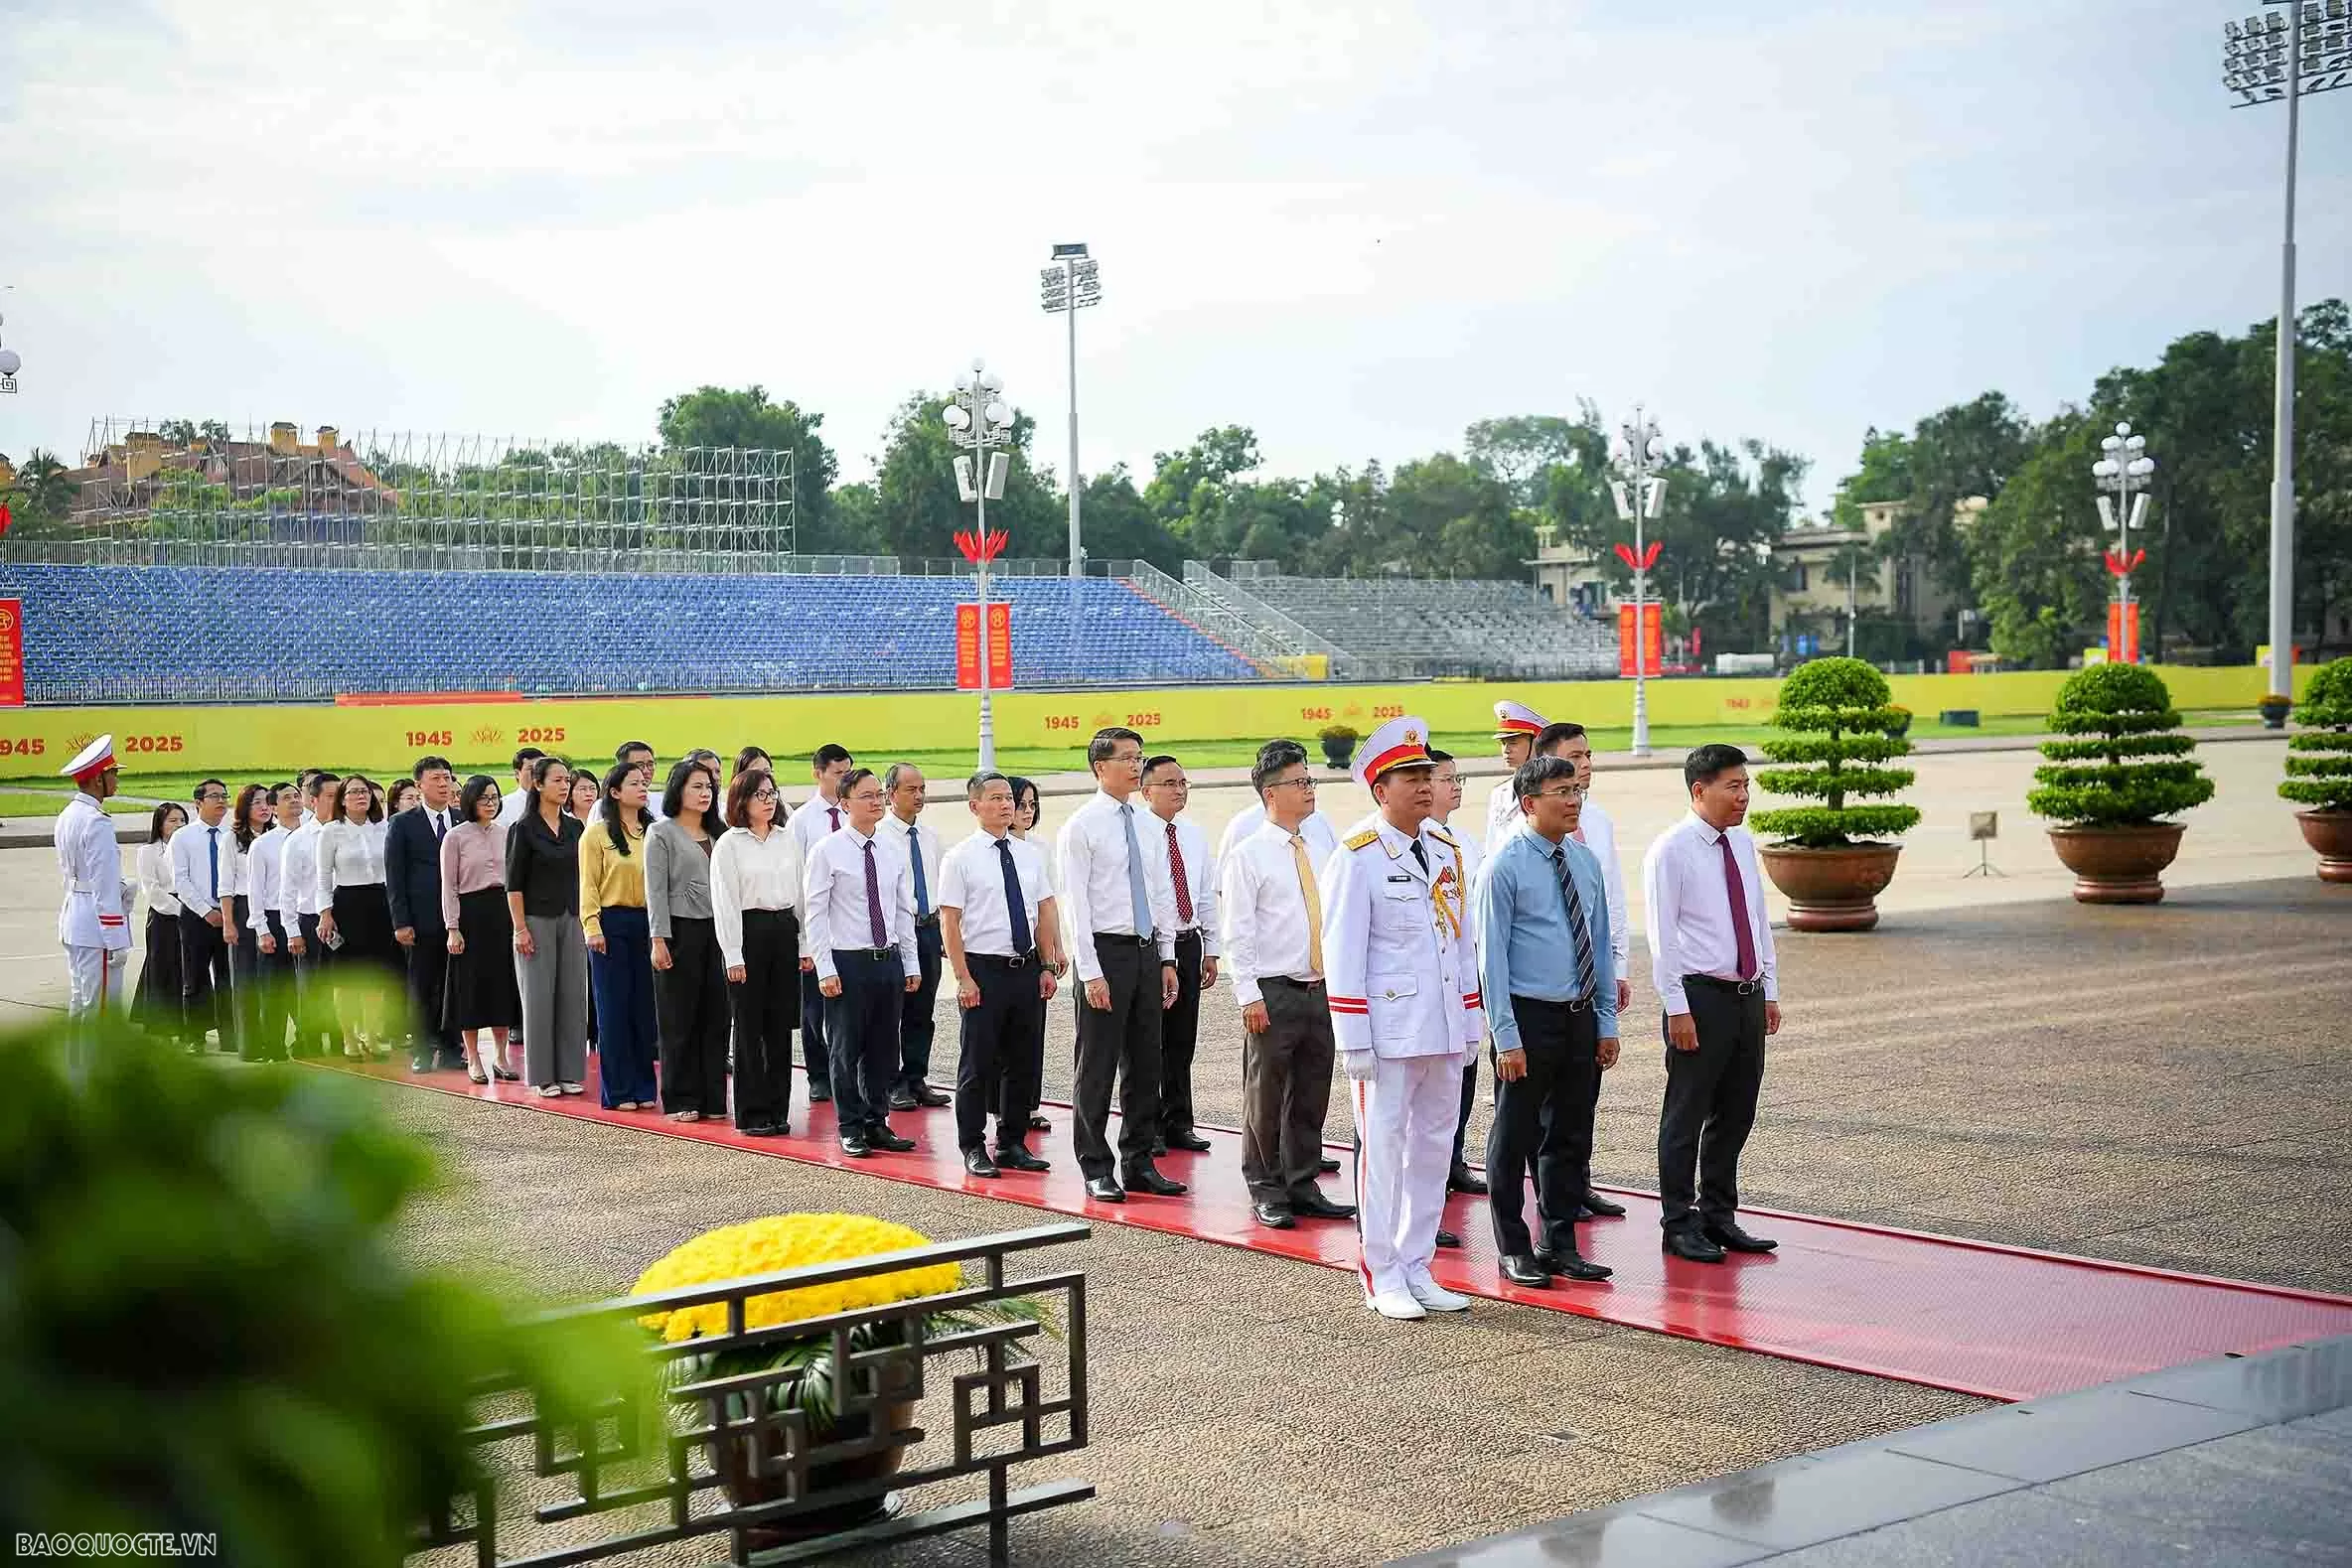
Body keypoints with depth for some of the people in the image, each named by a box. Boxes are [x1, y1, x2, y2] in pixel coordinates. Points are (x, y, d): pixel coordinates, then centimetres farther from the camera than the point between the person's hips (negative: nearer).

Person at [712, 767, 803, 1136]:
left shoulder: (787, 839, 10)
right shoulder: (729, 844, -4)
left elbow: (800, 892, 13)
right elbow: (724, 902, -7)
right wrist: (733, 955, -12)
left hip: (784, 929, 4)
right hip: (749, 930, -4)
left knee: (780, 1026, 6)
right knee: (749, 1027, 1)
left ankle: (777, 1110, 13)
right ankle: (751, 1115, 7)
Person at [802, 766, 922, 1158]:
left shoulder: (893, 853, 9)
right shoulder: (827, 852, -6)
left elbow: (904, 911, 13)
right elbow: (815, 914, -8)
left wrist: (911, 964, 9)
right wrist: (826, 970, -13)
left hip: (889, 960, 5)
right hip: (848, 962, -5)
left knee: (884, 1049, 11)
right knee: (846, 1049, 2)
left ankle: (877, 1123, 22)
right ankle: (851, 1129, 12)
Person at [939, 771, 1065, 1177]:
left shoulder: (1030, 854, 9)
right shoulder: (960, 858, -6)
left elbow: (1046, 912, 11)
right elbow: (949, 922, -8)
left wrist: (1048, 967, 5)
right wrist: (964, 979, -13)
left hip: (1027, 970, 5)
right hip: (984, 970, -5)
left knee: (1024, 1063, 11)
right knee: (978, 1064, 2)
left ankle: (1012, 1143, 23)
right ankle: (974, 1148, 13)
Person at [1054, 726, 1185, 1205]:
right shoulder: (1081, 826, -7)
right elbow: (1076, 903, -11)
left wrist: (1167, 959, 10)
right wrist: (1091, 972, -15)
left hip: (1147, 950, 6)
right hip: (1105, 950, -6)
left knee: (1145, 1063, 11)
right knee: (1098, 1066, 0)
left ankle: (1139, 1162, 21)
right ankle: (1097, 1170, 9)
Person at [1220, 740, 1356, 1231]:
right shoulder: (1249, 854, -5)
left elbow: (1334, 921, 15)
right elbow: (1238, 933, -8)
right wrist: (1250, 996, -14)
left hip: (1320, 989, 6)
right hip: (1273, 993, -6)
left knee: (1312, 1096, 11)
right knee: (1266, 1097, 1)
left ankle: (1302, 1185, 21)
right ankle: (1265, 1191, 13)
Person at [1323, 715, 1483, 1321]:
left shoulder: (1446, 851, 12)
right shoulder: (1357, 857, -9)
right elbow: (1343, 953, -10)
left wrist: (1471, 1023, 13)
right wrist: (1354, 1041, -13)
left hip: (1445, 1031, 7)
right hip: (1389, 1031, -7)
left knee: (1433, 1147, 11)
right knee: (1384, 1149, 0)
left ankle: (1417, 1271, 21)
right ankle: (1383, 1280, 9)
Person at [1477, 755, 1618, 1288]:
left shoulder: (1585, 861, 8)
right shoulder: (1506, 865, -11)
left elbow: (1600, 944, 14)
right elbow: (1493, 955, -11)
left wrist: (1607, 1022, 11)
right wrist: (1508, 1037, -15)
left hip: (1581, 1017, 6)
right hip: (1530, 1017, -6)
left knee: (1572, 1137, 12)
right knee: (1515, 1137, 4)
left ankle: (1560, 1244, 24)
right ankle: (1513, 1249, 15)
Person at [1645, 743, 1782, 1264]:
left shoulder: (1743, 843, 11)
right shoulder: (1671, 850, -10)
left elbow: (1759, 920, 17)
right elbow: (1662, 936, -12)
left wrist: (1770, 991, 13)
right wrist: (1677, 1008, -16)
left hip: (1749, 995, 7)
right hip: (1701, 996, -7)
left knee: (1736, 1114, 13)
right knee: (1686, 1116, 1)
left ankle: (1719, 1215, 25)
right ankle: (1679, 1224, 10)